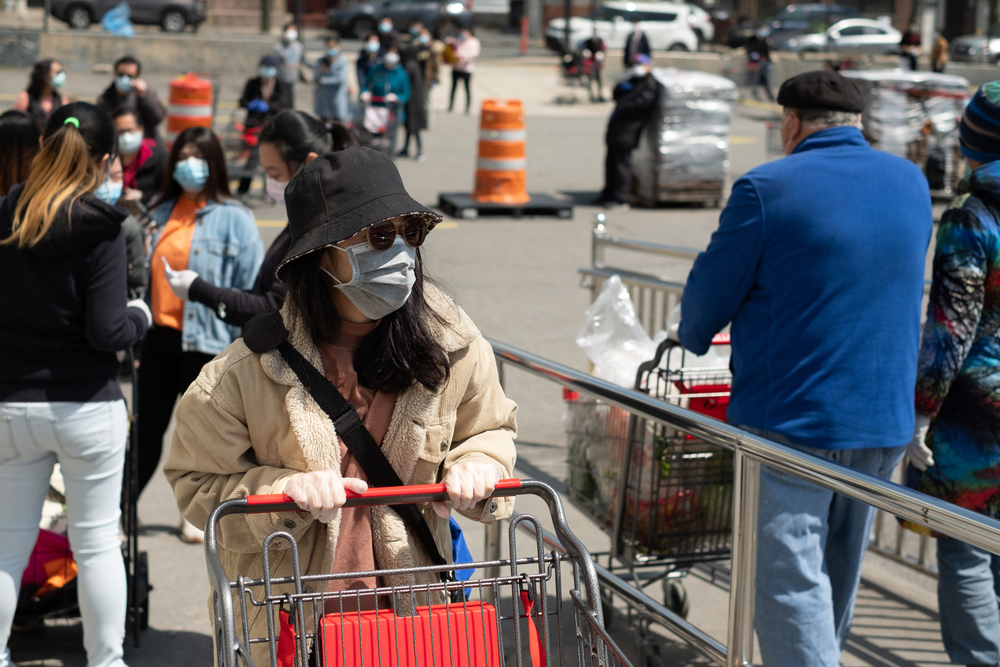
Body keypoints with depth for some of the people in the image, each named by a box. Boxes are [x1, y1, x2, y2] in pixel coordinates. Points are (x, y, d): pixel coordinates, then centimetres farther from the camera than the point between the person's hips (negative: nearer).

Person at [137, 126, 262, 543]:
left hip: (206, 340, -4)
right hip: (160, 335, 4)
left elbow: (250, 289, -7)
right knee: (148, 426, 10)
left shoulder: (233, 219, -6)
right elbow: (143, 275, 15)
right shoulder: (161, 214, 9)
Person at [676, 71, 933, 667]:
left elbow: (710, 292, -3)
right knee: (841, 570, 21)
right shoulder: (912, 183, 7)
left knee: (791, 579, -3)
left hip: (793, 417, -6)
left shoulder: (767, 188, -11)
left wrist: (693, 338, 18)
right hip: (886, 422, 6)